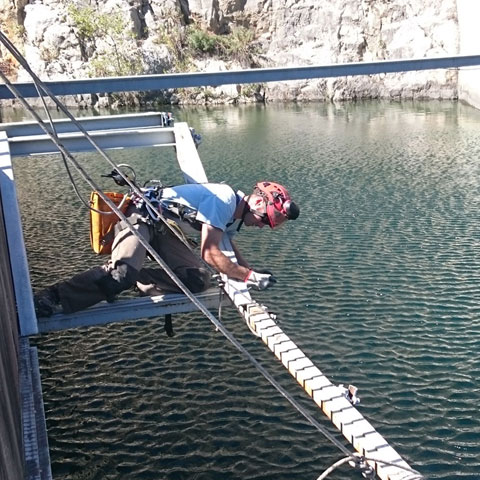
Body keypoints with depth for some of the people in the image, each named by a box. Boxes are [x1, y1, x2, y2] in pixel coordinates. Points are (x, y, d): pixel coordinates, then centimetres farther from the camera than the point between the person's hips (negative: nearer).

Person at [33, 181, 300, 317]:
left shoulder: (236, 210, 9)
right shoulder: (223, 200, -22)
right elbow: (210, 254, -26)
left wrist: (250, 271, 9)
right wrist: (249, 276, -20)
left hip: (164, 231, 10)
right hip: (141, 216, -9)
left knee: (198, 280, -9)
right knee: (122, 272, -34)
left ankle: (139, 282, -6)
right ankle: (46, 302, -31)